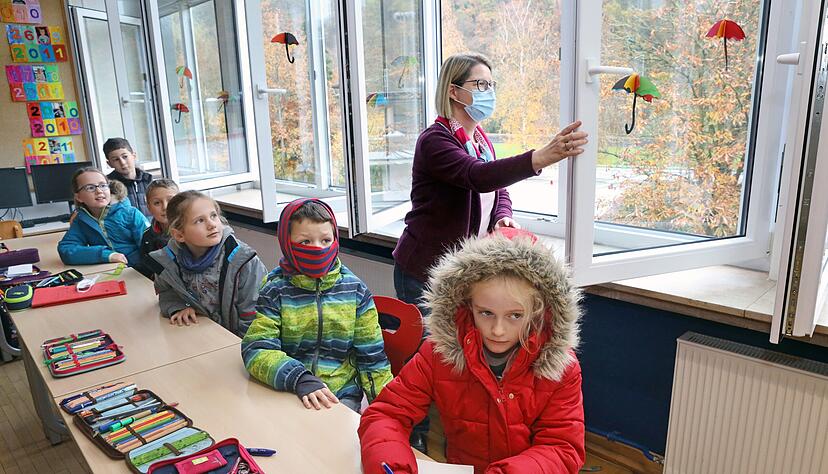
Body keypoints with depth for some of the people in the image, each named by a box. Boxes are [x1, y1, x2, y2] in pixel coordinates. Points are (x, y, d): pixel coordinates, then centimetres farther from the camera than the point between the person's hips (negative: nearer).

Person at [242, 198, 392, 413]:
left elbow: (372, 356, 5)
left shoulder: (354, 289, 1)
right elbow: (257, 349, -11)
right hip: (287, 394, 0)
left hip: (342, 394, 0)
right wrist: (299, 379, -26)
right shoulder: (276, 291, -2)